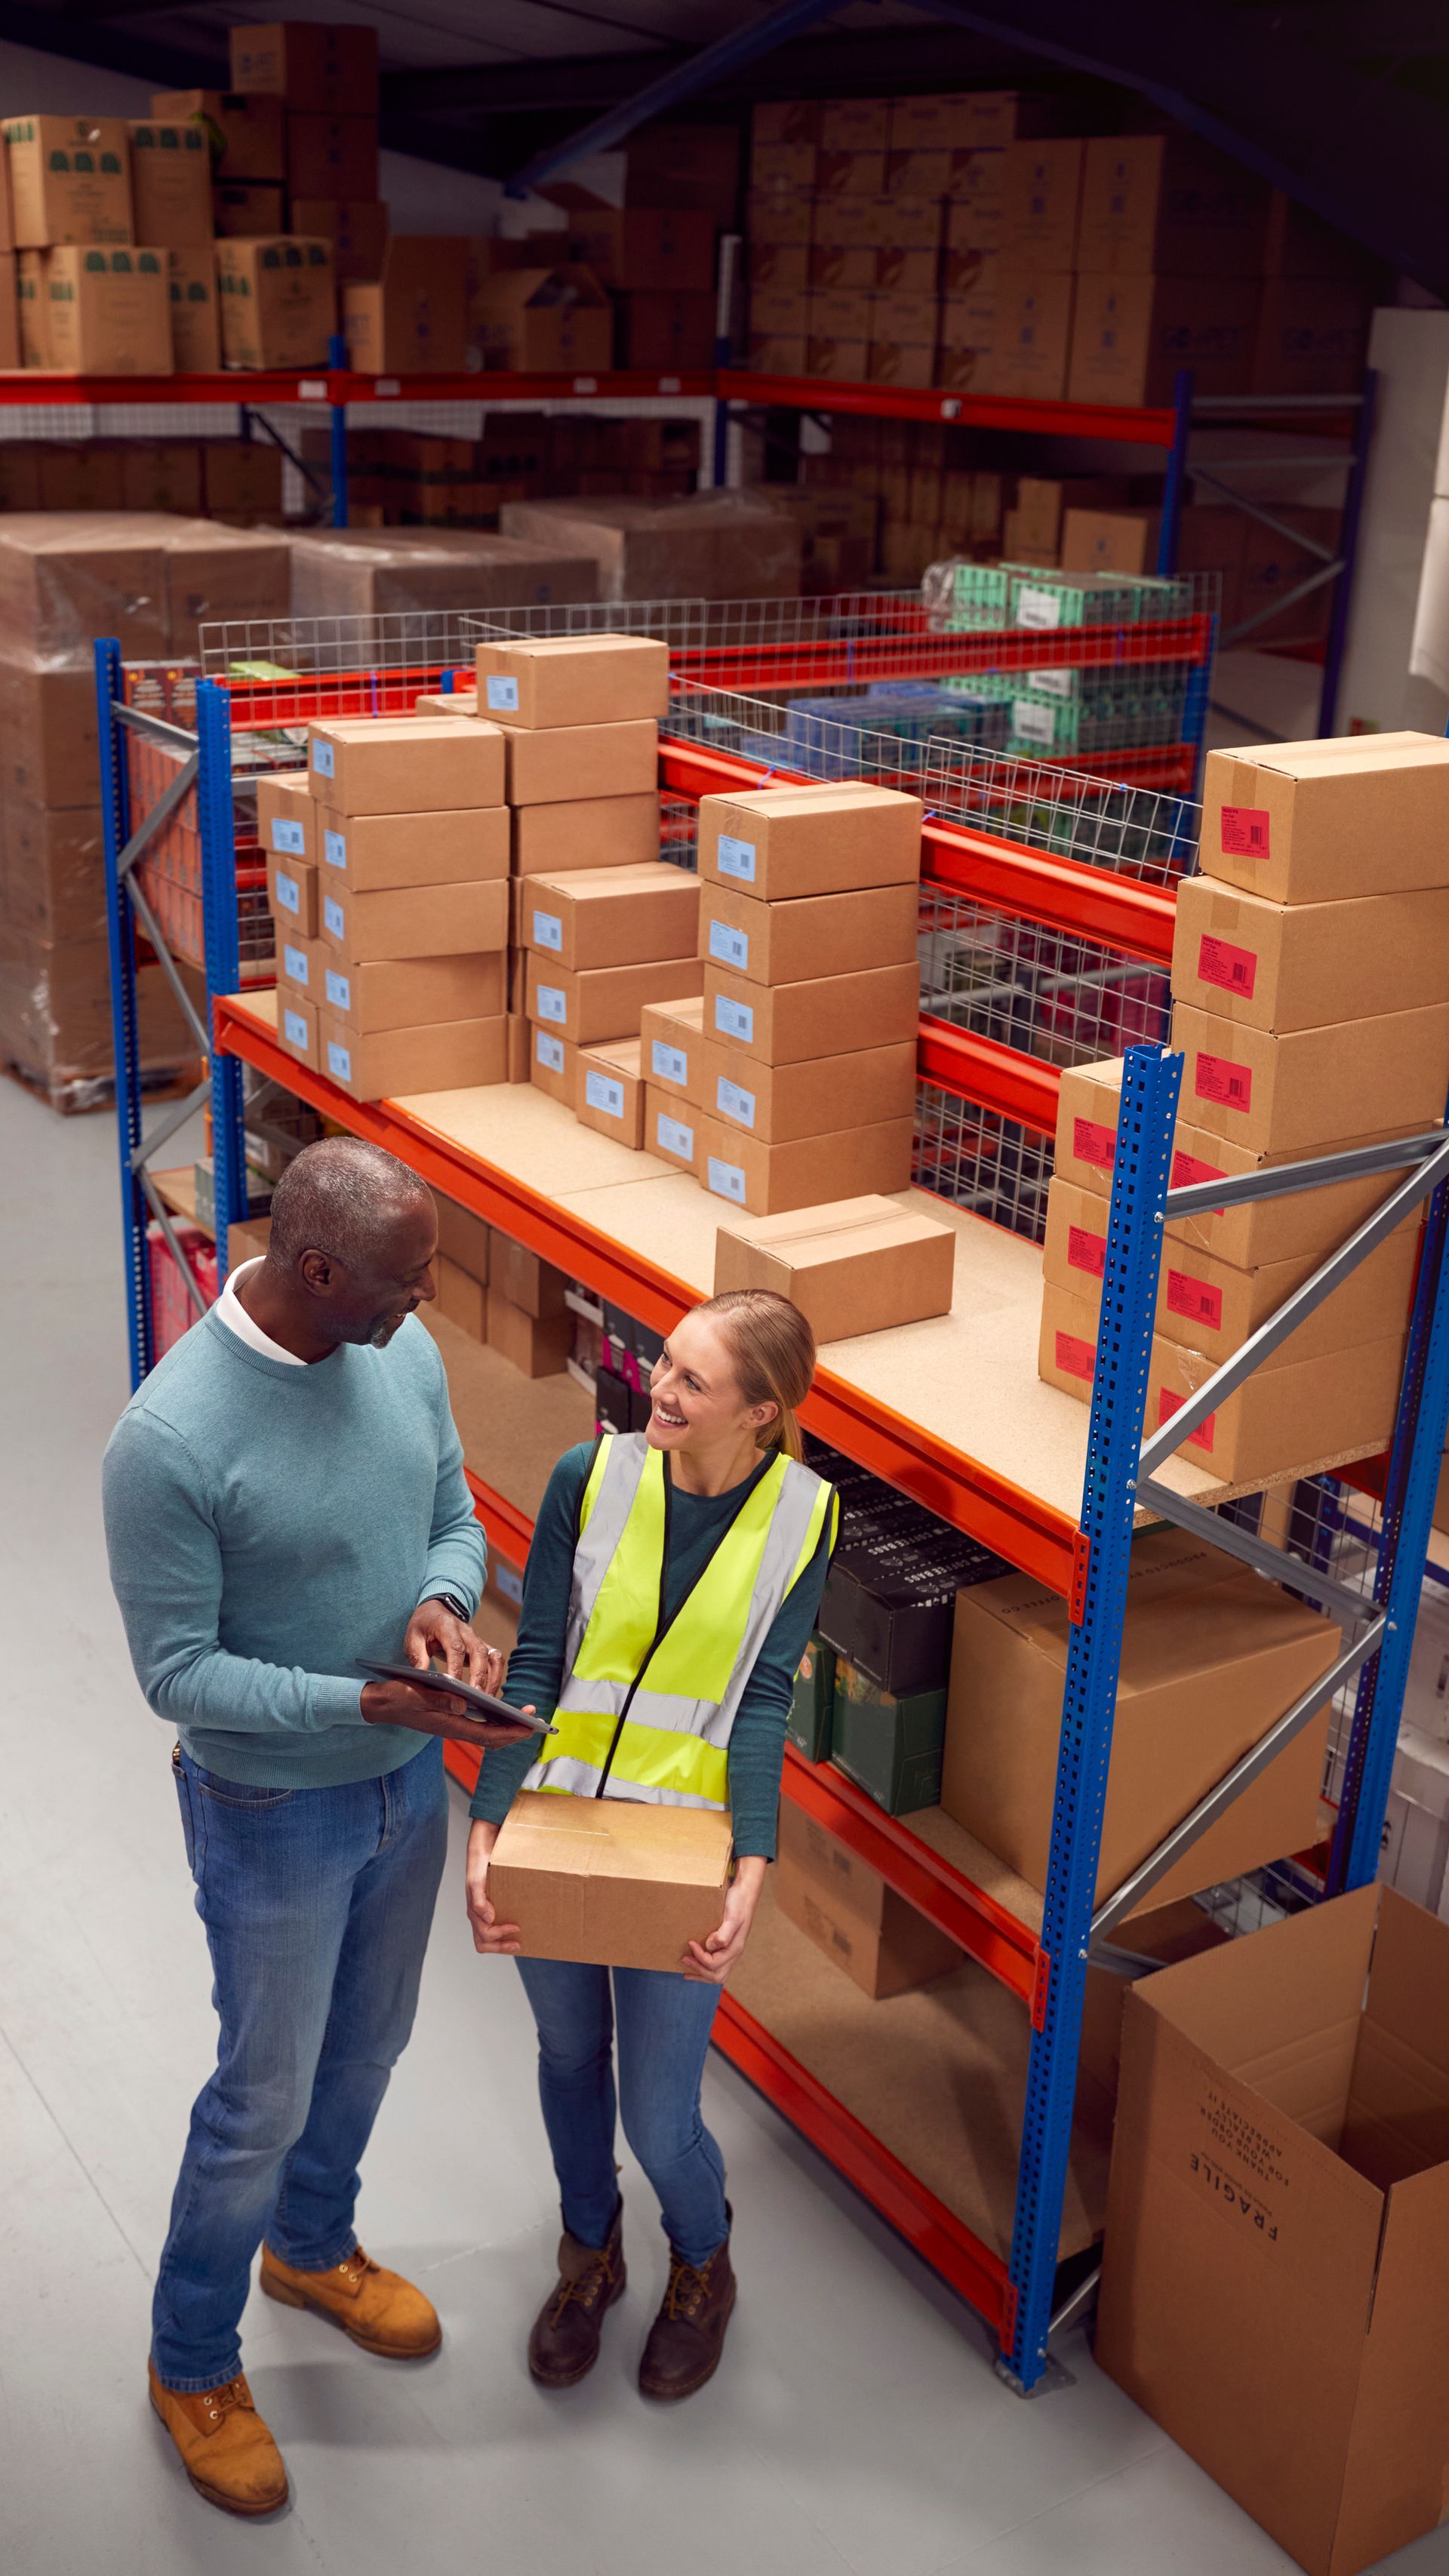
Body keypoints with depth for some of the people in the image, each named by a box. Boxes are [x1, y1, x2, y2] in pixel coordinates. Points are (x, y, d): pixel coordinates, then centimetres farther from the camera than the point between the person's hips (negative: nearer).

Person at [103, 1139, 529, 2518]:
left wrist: (442, 1601, -18)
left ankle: (312, 2247, 55)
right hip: (273, 1815, -6)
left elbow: (454, 1516, 4)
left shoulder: (403, 1353, -10)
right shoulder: (170, 1440, -30)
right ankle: (193, 2362, 37)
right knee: (267, 2098, 11)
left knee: (366, 2047, 26)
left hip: (408, 1783, 6)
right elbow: (177, 1671, -23)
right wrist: (365, 1704, -32)